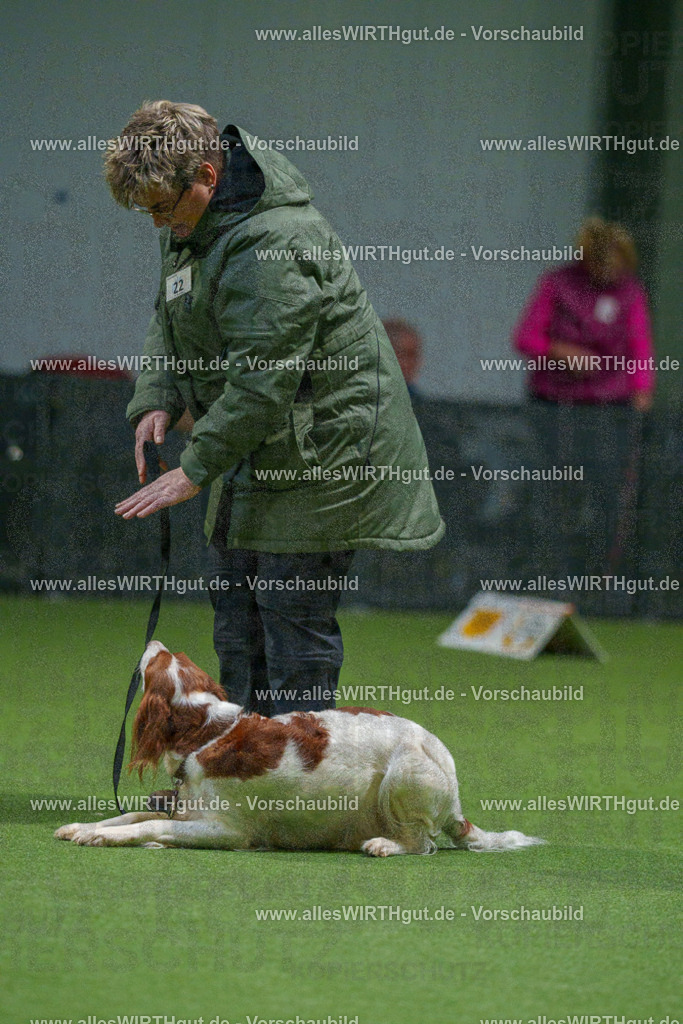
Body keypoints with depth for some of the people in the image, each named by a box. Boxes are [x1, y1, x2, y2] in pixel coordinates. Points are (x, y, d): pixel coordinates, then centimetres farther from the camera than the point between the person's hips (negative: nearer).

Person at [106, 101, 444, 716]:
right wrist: (157, 399, 0)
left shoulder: (272, 239, -26)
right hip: (258, 457, 10)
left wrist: (197, 470, -24)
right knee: (237, 627, 11)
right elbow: (170, 322, 19)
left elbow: (263, 378, -28)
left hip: (320, 452, -10)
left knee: (293, 619, -9)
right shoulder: (188, 226, 6)